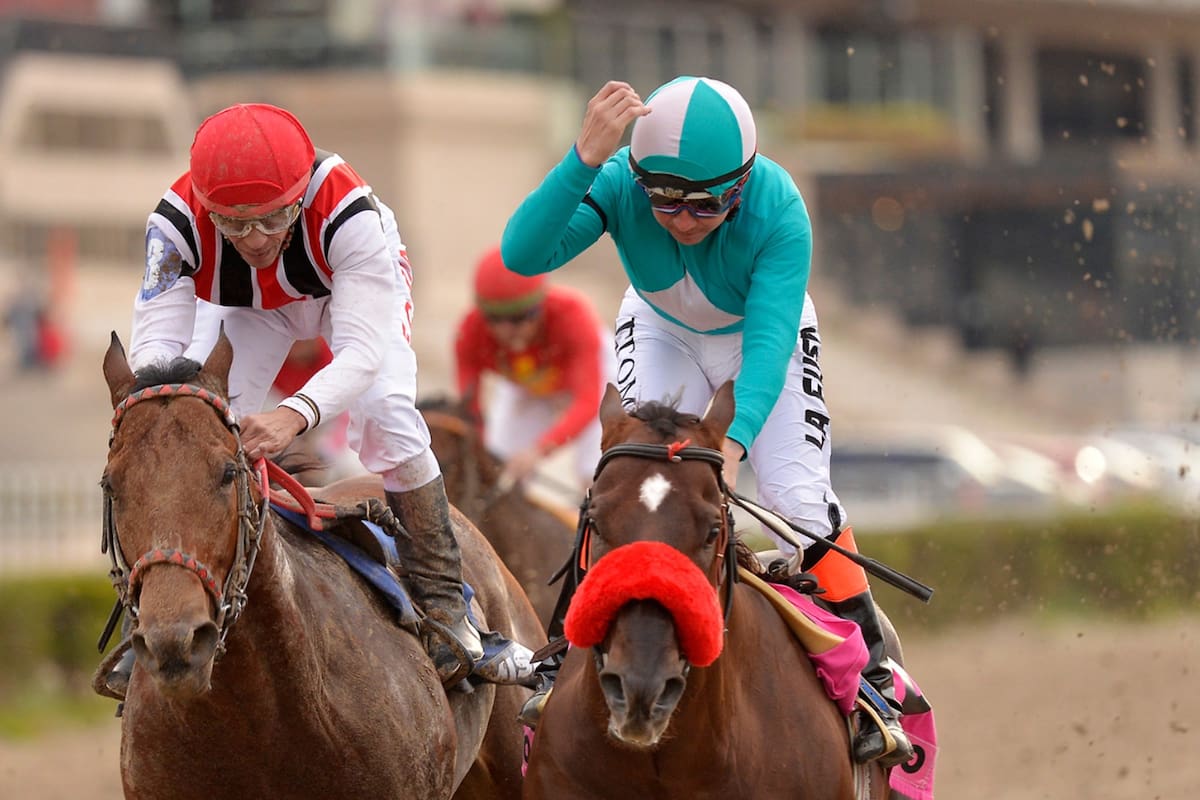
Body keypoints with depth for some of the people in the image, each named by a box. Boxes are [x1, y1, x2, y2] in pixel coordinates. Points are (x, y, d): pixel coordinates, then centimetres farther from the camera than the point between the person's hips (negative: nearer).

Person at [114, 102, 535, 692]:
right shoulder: (178, 222, -37)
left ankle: (444, 606, -15)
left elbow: (363, 349, -48)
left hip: (355, 283, -2)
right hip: (246, 307, 2)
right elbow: (156, 341, -39)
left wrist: (297, 414, -68)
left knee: (385, 407, -25)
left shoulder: (347, 210, -43)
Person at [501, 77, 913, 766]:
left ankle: (871, 679, 1)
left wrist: (733, 440, -59)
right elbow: (523, 254, -49)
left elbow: (769, 343, -44)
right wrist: (585, 159, -61)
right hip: (662, 331, 1)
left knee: (796, 492, -12)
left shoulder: (780, 211, -39)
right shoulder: (619, 183, -36)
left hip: (762, 329, -1)